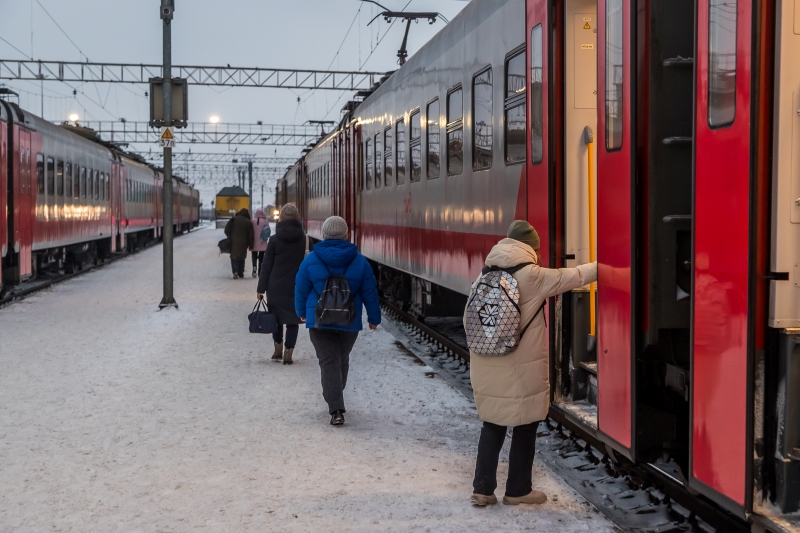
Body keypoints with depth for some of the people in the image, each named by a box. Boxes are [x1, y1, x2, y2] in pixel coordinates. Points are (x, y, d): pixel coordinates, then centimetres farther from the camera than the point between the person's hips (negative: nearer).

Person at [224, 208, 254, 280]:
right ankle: (240, 274, 12)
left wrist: (229, 237, 15)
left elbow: (227, 229, 0)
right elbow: (250, 236, 2)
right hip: (243, 244, 1)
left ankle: (235, 271, -18)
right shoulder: (249, 223, 2)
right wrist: (250, 245, 8)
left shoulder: (234, 220, 0)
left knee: (234, 257, 2)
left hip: (234, 242, -1)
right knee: (241, 258, 12)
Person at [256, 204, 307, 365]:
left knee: (276, 318, 17)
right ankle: (288, 354, 2)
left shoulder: (275, 239, -6)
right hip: (296, 286, 0)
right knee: (293, 320, 5)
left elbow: (267, 265, -4)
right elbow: (304, 260, 2)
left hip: (276, 286, 0)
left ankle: (278, 351, 22)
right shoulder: (302, 238, -2)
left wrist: (261, 288, 0)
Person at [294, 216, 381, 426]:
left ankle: (336, 410, -13)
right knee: (342, 361, 20)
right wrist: (373, 318, 12)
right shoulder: (360, 262, -1)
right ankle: (336, 402, 36)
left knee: (328, 363, -2)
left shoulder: (311, 260, -4)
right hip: (350, 322, 2)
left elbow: (301, 290, 4)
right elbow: (370, 293, 2)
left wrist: (301, 312, 20)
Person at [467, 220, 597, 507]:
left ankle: (482, 489, 12)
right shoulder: (532, 276, -12)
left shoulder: (484, 277, 5)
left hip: (487, 368, 5)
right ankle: (518, 490, 19)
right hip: (522, 370, -5)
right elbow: (569, 277, -1)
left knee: (492, 425, 13)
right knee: (524, 428, 9)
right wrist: (600, 267, 13)